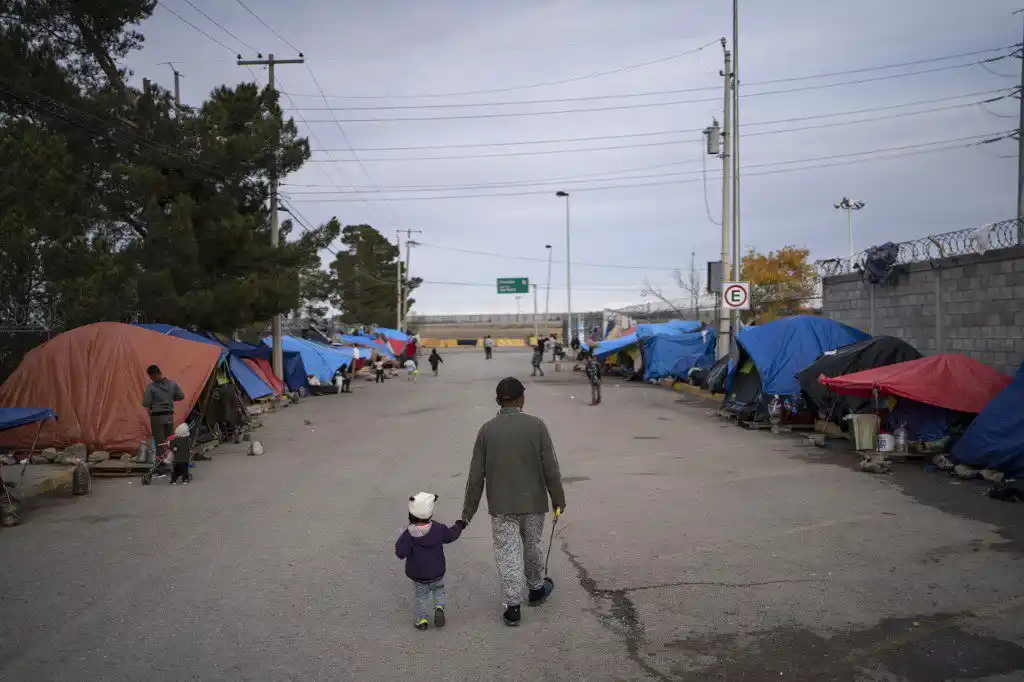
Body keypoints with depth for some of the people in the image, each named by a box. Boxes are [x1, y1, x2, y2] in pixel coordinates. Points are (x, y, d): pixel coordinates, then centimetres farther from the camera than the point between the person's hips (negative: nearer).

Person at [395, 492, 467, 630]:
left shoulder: (409, 534, -22)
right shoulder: (438, 528, -12)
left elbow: (401, 553, -24)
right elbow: (450, 536, 7)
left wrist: (399, 541, -6)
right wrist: (458, 526, 25)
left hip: (417, 574, -2)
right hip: (437, 572, 2)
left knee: (421, 595, 18)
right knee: (438, 589, 25)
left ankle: (421, 619, 15)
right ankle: (439, 607, 4)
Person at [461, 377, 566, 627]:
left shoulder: (487, 430, -7)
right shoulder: (536, 425, -10)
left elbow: (476, 475, -4)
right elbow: (551, 469, -8)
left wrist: (468, 511, 4)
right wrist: (558, 500, 4)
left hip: (501, 506, -1)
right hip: (533, 502, 1)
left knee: (507, 554, 6)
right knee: (532, 546, 20)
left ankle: (512, 606, 9)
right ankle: (536, 589, 38)